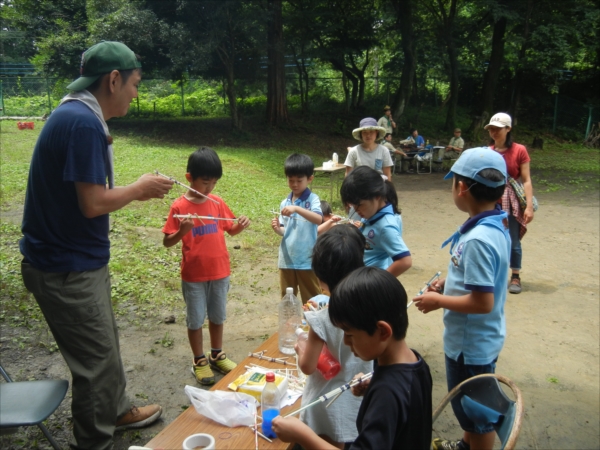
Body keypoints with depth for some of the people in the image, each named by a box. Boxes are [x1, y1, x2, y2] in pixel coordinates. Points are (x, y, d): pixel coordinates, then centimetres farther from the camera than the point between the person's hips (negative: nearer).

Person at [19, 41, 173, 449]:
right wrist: (140, 189, -9)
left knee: (105, 342, 25)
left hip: (81, 261, 10)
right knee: (96, 359, 6)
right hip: (67, 269, -10)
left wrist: (137, 192, 7)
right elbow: (93, 204, -25)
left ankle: (117, 411, 46)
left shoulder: (76, 116, 9)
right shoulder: (83, 122, -23)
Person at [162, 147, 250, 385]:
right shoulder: (179, 207, -12)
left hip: (220, 271, 4)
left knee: (217, 316, 17)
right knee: (195, 319, 10)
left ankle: (217, 355, 35)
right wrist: (182, 231, -30)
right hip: (194, 275, -4)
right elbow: (167, 242, -11)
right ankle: (199, 361, 27)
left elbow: (231, 230, 10)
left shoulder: (218, 202, 0)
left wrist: (240, 224, -11)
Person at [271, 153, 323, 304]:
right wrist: (278, 229, -9)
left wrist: (296, 209, -37)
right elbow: (285, 231, 12)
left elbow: (319, 219, -28)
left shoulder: (313, 199, -9)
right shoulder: (285, 203, 7)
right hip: (286, 259, 5)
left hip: (307, 259, -5)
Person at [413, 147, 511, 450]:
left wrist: (439, 301, -18)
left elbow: (482, 302, -31)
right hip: (477, 339, 10)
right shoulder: (495, 226, -2)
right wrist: (448, 283, 4)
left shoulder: (478, 239, -31)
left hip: (472, 343, -10)